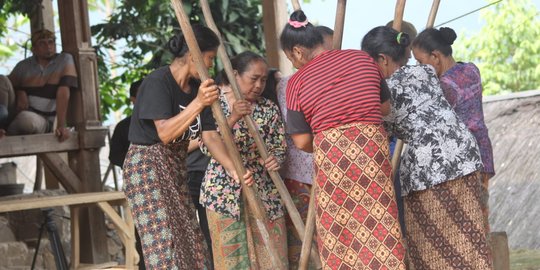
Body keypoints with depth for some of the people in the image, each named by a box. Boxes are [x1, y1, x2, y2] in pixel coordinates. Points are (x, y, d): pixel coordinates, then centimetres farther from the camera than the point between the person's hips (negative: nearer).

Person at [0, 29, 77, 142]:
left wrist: (61, 126, -21)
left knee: (27, 119, -39)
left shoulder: (65, 60, -1)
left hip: (44, 120, -2)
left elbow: (63, 93, -12)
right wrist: (19, 92, -13)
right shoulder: (23, 66, 8)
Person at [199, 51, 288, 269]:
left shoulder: (269, 109, 6)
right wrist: (233, 118, -26)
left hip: (264, 192, 2)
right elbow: (209, 145, -13)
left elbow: (279, 147, 6)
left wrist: (275, 159, -17)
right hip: (224, 192, -2)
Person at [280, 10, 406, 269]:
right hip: (373, 147, 2)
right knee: (380, 230, 5)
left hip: (331, 155, -2)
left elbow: (302, 141, 1)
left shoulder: (297, 82, 1)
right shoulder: (362, 58, 9)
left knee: (340, 238, 6)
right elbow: (385, 107, 18)